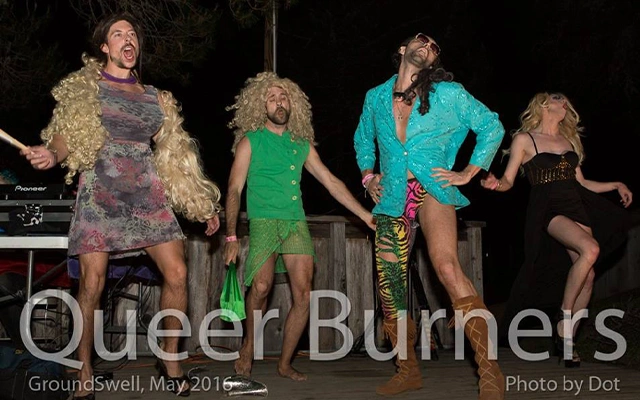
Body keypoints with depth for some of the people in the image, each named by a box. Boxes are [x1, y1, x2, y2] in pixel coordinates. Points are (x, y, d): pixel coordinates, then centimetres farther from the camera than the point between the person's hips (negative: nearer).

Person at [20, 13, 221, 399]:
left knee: (177, 273, -6)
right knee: (92, 282, -9)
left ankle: (170, 357, 13)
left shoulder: (155, 97, 15)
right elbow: (65, 137, -1)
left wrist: (204, 206, 15)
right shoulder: (83, 88, 8)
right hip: (100, 194, -3)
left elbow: (174, 156, 16)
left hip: (147, 195, 3)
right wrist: (51, 156, -25)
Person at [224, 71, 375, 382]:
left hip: (297, 223, 4)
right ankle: (248, 346, 3)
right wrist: (231, 236, -10)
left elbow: (331, 182, 19)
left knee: (303, 294, -7)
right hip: (264, 220, -4)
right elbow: (234, 190, 0)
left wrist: (365, 215, 15)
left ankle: (285, 363, 7)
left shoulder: (301, 144, 17)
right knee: (262, 286, -23)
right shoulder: (250, 141, 5)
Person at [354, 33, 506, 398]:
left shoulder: (448, 94, 2)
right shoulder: (376, 98, 12)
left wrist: (469, 172, 1)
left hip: (431, 190, -4)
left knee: (448, 269, -26)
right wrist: (368, 175, 17)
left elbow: (492, 126, 8)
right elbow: (363, 139, 30)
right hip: (392, 200, 4)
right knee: (389, 287, 2)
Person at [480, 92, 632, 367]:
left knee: (587, 277, -5)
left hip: (576, 207, 6)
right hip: (547, 210, -6)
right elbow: (508, 181, 2)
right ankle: (564, 317, -13)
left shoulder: (569, 141, 21)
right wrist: (495, 184, -19)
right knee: (590, 249, -30)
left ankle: (566, 341, 7)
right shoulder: (524, 139, 5)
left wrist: (616, 185, 20)